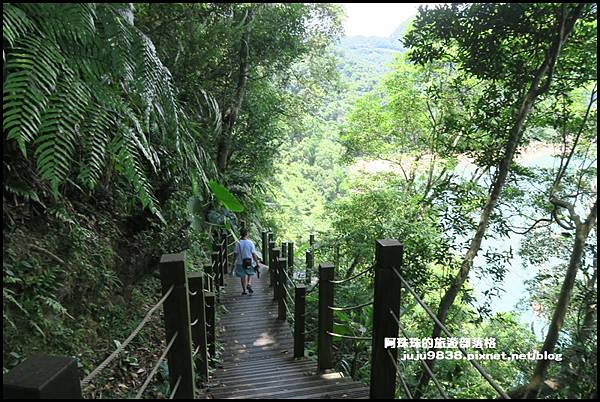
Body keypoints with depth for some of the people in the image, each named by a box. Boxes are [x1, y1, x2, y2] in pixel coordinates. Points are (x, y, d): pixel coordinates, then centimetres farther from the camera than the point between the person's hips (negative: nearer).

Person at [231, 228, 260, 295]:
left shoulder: (238, 243, -9)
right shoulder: (250, 242, -11)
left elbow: (235, 254, -6)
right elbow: (254, 254, -10)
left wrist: (233, 264, 4)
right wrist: (257, 263, -2)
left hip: (240, 263, 1)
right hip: (249, 262, -1)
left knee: (243, 276, 14)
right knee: (250, 274, 22)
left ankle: (244, 290, 18)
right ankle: (249, 284, -2)